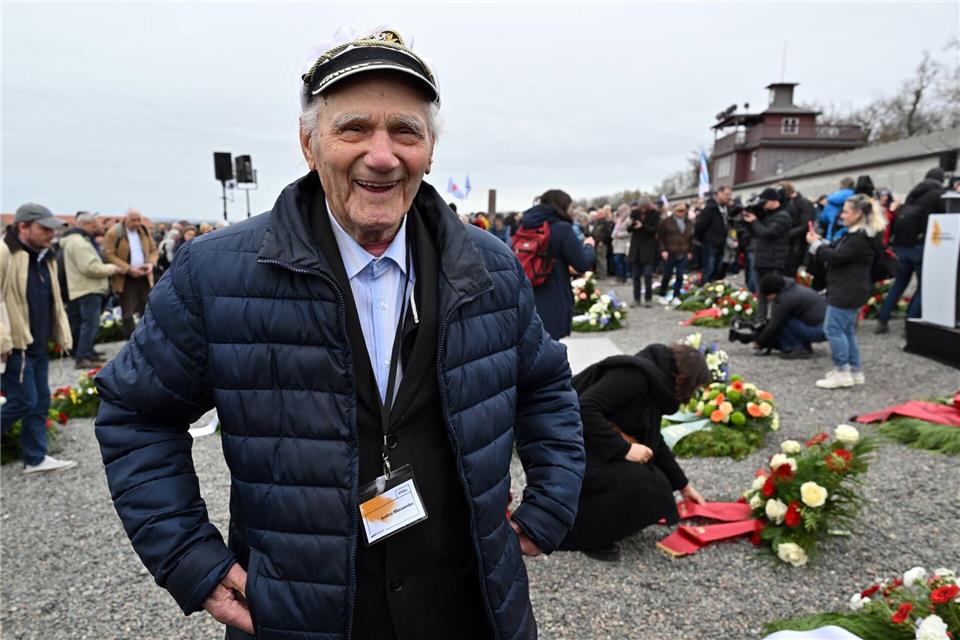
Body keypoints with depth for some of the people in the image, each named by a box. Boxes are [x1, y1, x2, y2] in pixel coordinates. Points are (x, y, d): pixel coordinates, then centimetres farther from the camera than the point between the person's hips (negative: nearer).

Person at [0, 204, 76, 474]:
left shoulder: (44, 257, 12)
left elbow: (54, 301, 20)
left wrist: (62, 335, 16)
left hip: (37, 345, 9)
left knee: (40, 401, 11)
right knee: (24, 402, -6)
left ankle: (36, 458, 21)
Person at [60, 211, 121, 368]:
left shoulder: (82, 239, 18)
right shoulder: (78, 242, -17)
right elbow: (90, 267, -24)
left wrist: (106, 268, 10)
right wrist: (110, 268, -12)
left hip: (90, 288, 11)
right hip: (87, 290, -11)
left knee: (90, 323, 18)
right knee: (90, 323, -10)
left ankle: (88, 352, 27)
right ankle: (82, 358, -8)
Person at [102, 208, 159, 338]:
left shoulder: (144, 231, 9)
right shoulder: (113, 233, -8)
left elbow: (154, 250, 15)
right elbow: (109, 255, -13)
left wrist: (151, 263, -6)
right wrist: (128, 269, -20)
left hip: (144, 277, 5)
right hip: (125, 279, -5)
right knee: (128, 313, -1)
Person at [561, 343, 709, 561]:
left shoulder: (652, 382, 11)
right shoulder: (635, 374, -19)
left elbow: (655, 443, 23)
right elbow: (584, 408, -30)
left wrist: (683, 485, 31)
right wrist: (624, 449, -25)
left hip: (591, 447, 10)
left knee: (656, 484, 6)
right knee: (637, 482, -22)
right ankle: (579, 532, -4)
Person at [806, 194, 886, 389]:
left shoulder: (861, 238, -18)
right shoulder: (856, 234, 17)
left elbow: (837, 257, -20)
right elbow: (836, 249, 18)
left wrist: (816, 244, -9)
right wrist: (820, 241, 2)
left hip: (847, 292, -11)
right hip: (848, 290, 11)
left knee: (833, 328, -7)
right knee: (847, 330, 15)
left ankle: (842, 372, -3)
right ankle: (855, 371, 22)